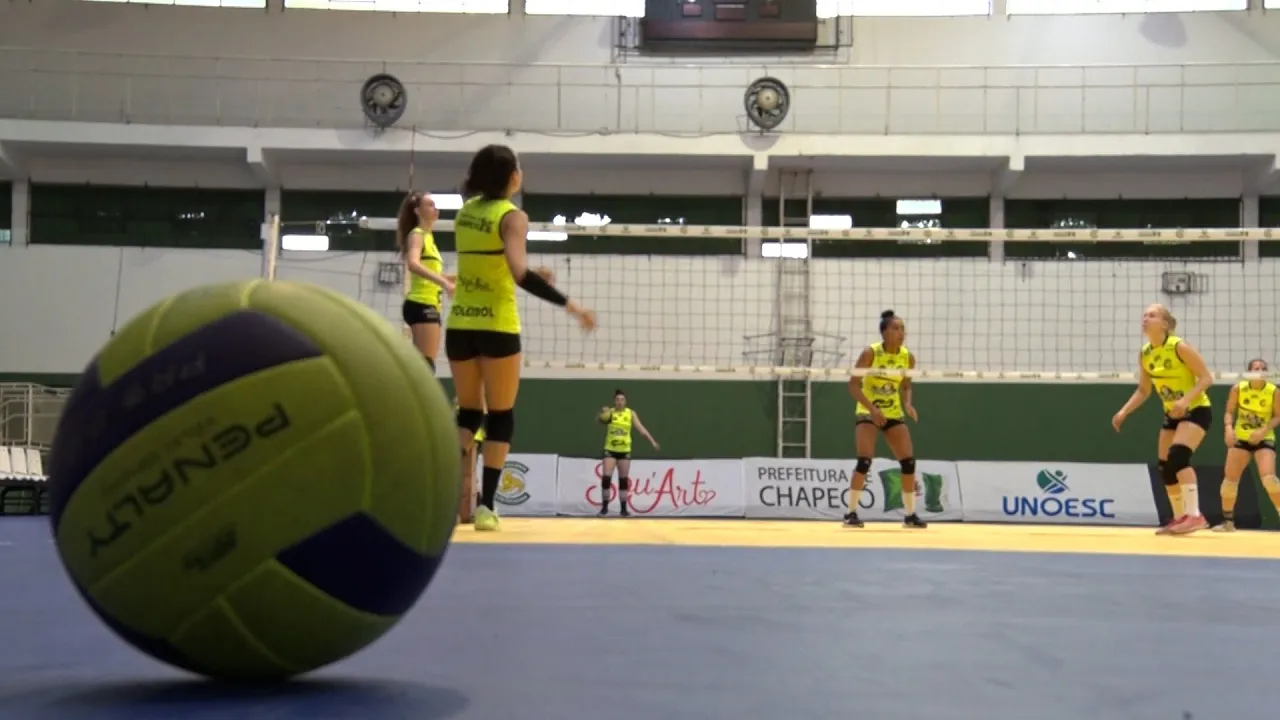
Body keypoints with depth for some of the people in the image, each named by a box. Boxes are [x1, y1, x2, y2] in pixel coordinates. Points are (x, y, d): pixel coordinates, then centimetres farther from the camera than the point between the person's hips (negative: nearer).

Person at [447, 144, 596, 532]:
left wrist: (530, 276, 28)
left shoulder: (466, 211, 9)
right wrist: (570, 305, -25)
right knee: (501, 417, 5)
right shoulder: (512, 215, -10)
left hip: (460, 325, 5)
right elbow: (519, 274, -24)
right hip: (496, 326, -5)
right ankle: (486, 506, 0)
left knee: (468, 412, 16)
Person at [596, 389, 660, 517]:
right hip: (610, 449, -1)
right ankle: (604, 507, 4)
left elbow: (641, 428, -2)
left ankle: (623, 508, 12)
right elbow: (602, 420, -18)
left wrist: (652, 441, -11)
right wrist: (602, 415, -41)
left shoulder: (631, 413, 0)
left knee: (624, 480, 5)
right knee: (606, 478, -8)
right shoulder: (609, 412, -3)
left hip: (625, 450, 2)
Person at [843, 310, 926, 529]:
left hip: (894, 414, 5)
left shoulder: (908, 357, -4)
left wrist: (908, 404, -10)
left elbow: (906, 386, 11)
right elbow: (853, 385, -16)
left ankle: (910, 515, 10)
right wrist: (872, 408, -27)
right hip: (867, 413, -4)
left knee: (909, 462, -2)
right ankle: (851, 513, -7)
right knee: (864, 461, -18)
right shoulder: (870, 352, -17)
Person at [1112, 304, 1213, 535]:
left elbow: (1206, 377, -19)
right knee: (1164, 465, 5)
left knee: (1178, 455, -27)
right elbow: (1143, 390, 10)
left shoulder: (1179, 347, -21)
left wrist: (1185, 400, -33)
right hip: (1172, 414, 8)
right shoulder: (1144, 354, -1)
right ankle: (1179, 518, 19)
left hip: (1197, 410, -8)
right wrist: (1123, 412, -2)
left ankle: (1194, 515, -25)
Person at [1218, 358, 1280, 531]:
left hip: (1264, 439, -2)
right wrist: (1229, 427, -22)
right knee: (1230, 477, 2)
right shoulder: (1238, 388, -8)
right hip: (1240, 438, 2)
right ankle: (1228, 521, 16)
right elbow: (1229, 411, -3)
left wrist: (1263, 430, -23)